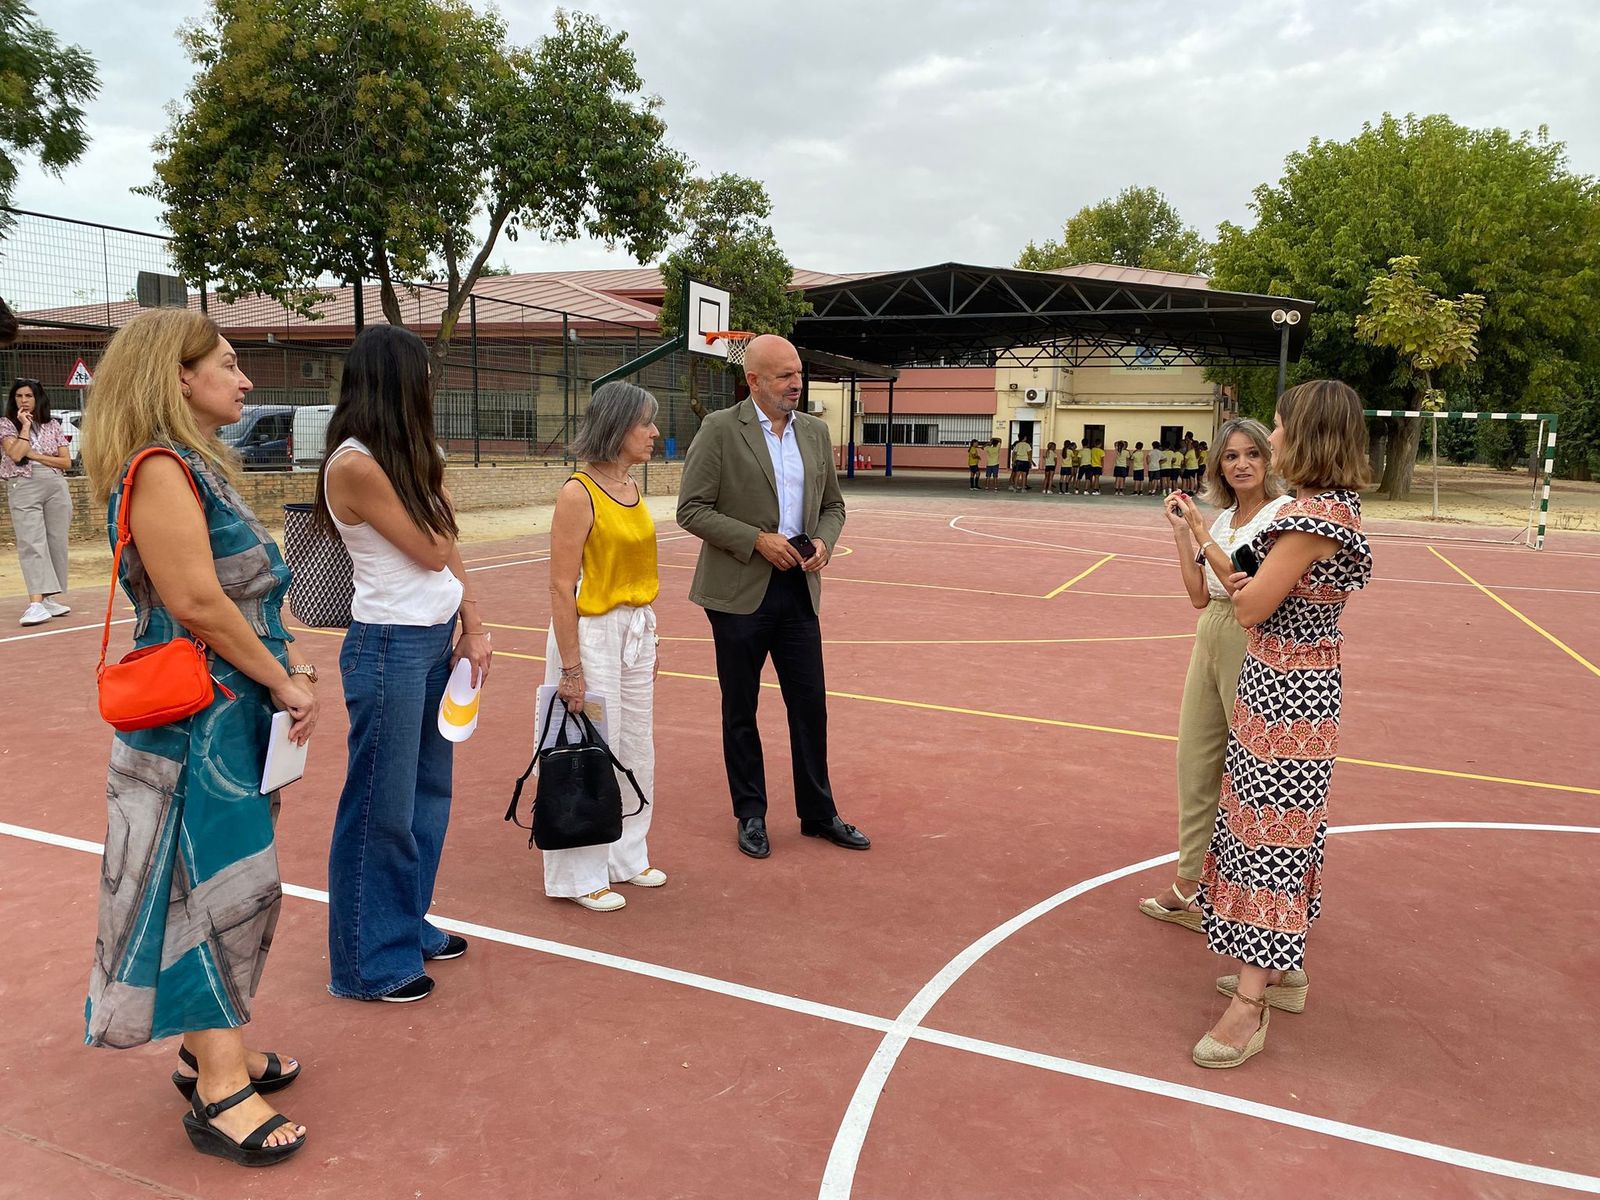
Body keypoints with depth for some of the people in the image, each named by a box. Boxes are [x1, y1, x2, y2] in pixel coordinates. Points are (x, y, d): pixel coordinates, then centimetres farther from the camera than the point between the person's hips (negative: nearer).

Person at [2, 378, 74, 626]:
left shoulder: (52, 425, 13)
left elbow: (66, 461, 7)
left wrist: (36, 455, -5)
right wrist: (25, 426, -3)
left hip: (56, 487, 3)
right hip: (23, 487, -3)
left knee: (57, 543, 0)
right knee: (32, 544, -14)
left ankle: (48, 597, 8)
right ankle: (35, 603, -23)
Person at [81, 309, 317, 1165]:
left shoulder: (202, 467, 15)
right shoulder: (160, 469, -16)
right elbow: (197, 604, -22)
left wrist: (295, 668, 7)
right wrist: (283, 683, -14)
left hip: (234, 713, 9)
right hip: (194, 717, -9)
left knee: (229, 884, 16)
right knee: (216, 886, -4)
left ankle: (208, 1045, 30)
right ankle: (220, 1093, 7)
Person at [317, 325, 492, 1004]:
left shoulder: (408, 456, 10)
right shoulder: (354, 464, -16)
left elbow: (450, 548, 9)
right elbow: (433, 552, -14)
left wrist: (473, 628, 2)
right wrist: (434, 489, 1)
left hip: (438, 638, 9)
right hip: (391, 647, -9)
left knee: (428, 793, 17)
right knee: (382, 808, 3)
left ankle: (409, 926, 35)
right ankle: (367, 964, 19)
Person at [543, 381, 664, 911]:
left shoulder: (632, 489, 8)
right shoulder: (579, 493, -16)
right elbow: (562, 587, -17)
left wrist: (648, 637, 16)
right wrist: (570, 668, -19)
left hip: (637, 631, 8)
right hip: (592, 633, -8)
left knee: (636, 752, 16)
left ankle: (626, 856, 33)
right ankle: (580, 875, 19)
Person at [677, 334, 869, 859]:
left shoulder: (814, 431, 8)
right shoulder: (720, 429, -8)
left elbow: (832, 504, 16)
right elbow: (692, 509, -10)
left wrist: (823, 541, -5)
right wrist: (756, 540, -18)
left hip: (798, 589, 4)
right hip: (740, 592, -4)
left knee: (810, 704, 9)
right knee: (740, 711, 9)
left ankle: (818, 812, 25)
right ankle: (750, 815, 24)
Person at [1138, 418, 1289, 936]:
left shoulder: (1283, 512, -11)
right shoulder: (1221, 518, 11)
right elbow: (1200, 595, 8)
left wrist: (1202, 534, -15)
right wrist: (1182, 532, 4)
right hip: (1210, 644, 8)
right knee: (1195, 766, 13)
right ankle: (1188, 888, 27)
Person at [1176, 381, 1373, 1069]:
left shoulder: (1313, 514, -22)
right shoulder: (1334, 504, 10)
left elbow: (1251, 608, -21)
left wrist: (1248, 581, 0)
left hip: (1286, 697, -10)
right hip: (1289, 689, 10)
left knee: (1268, 840, -4)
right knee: (1284, 833, 18)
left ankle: (1248, 1005, 5)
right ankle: (1284, 971, 33)